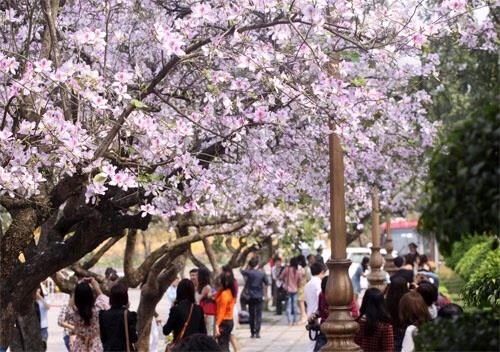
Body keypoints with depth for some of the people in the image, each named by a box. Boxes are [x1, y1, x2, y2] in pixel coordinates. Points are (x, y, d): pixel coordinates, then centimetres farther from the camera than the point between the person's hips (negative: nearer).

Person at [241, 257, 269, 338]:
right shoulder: (262, 274, -5)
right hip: (259, 296, 0)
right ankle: (257, 332, -7)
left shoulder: (248, 272, -7)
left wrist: (247, 265, 14)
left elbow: (242, 270, 13)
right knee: (258, 315, 2)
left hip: (251, 296, 0)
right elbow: (267, 283, 4)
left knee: (251, 315, 9)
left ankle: (252, 332, 9)